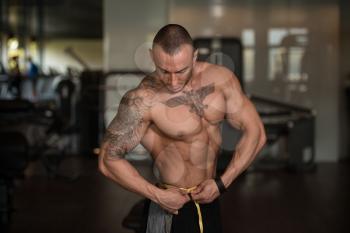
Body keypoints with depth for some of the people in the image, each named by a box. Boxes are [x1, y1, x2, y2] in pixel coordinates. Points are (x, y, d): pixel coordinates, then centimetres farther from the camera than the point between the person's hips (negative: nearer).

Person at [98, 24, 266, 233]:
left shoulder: (220, 78, -9)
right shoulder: (143, 100, -22)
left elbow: (255, 132, -5)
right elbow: (109, 160, -18)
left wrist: (222, 183, -11)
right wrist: (158, 195, -21)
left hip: (210, 198, 5)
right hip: (174, 206, -5)